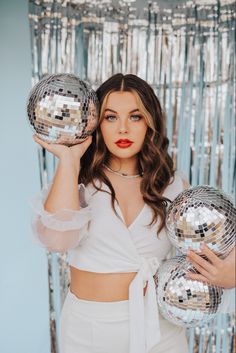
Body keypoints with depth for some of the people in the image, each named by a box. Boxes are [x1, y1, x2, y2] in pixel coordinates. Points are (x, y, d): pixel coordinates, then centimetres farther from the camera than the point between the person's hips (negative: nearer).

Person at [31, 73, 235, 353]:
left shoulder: (175, 185, -3)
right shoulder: (77, 183, -7)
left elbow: (203, 252, 3)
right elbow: (57, 238, -26)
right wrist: (69, 159, -19)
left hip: (159, 328, 1)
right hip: (89, 329, -1)